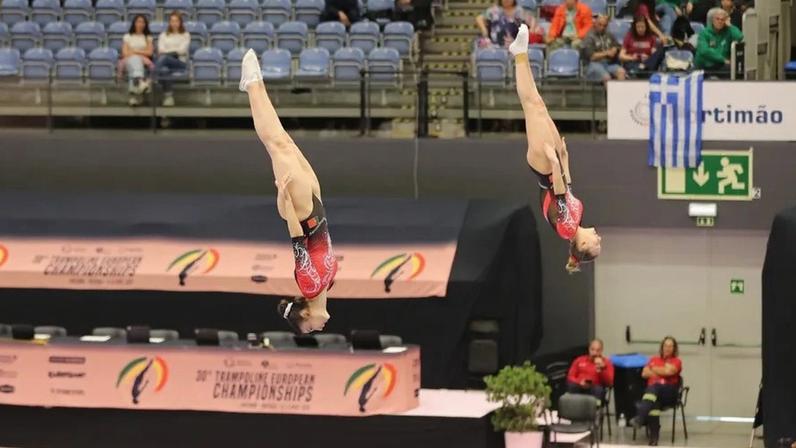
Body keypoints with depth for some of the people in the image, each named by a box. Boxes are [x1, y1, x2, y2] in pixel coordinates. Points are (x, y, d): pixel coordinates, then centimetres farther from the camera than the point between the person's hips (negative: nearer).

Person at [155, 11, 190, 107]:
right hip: (166, 63, 2)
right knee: (164, 70, -42)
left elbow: (182, 51, 2)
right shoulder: (163, 35, 24)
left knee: (164, 58, -39)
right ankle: (168, 96, -47)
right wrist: (175, 51, -6)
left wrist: (167, 52, -2)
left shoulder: (185, 35, 17)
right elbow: (161, 50, 9)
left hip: (180, 62, -2)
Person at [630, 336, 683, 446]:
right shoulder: (654, 360, 25)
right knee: (654, 403, -36)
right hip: (651, 391, 2)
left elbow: (669, 371, -6)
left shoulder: (676, 361, 15)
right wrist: (662, 372, 4)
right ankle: (654, 436, -46)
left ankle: (640, 418, -58)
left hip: (669, 393, -2)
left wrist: (654, 369, 8)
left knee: (654, 388, -38)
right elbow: (644, 374, 10)